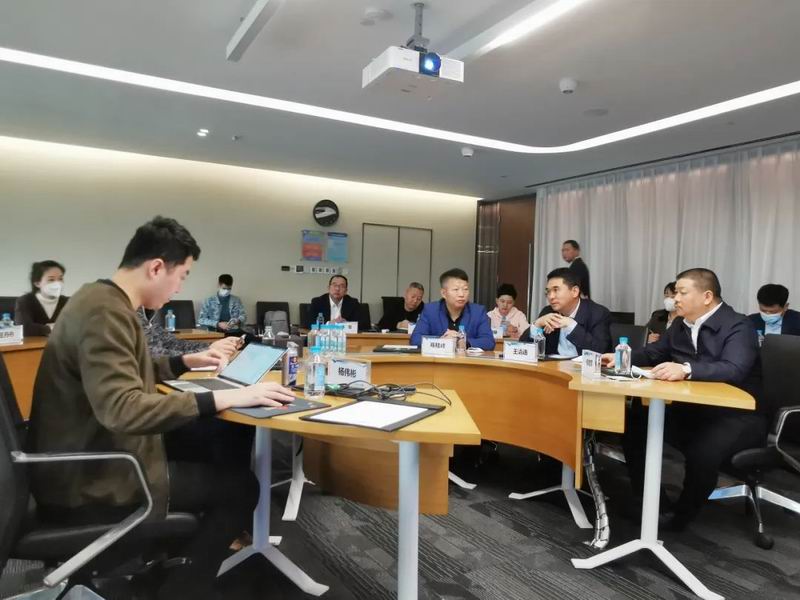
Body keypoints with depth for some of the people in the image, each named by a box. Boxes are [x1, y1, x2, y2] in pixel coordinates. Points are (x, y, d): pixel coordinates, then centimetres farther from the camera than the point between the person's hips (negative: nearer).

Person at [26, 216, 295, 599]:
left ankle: (165, 567, 26)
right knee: (240, 486, -5)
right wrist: (226, 398, -36)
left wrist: (187, 361, 14)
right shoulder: (105, 312, -25)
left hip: (90, 462, 10)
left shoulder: (105, 300, 8)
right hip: (90, 483, -10)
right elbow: (124, 410, -37)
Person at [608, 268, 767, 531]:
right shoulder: (680, 324, 8)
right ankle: (643, 499, 6)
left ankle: (683, 512, -4)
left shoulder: (738, 326, -15)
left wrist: (685, 369, -46)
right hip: (692, 410, 7)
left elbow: (733, 370, -32)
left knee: (702, 451, -34)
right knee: (635, 422, -9)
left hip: (737, 416, -7)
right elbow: (652, 353, 21)